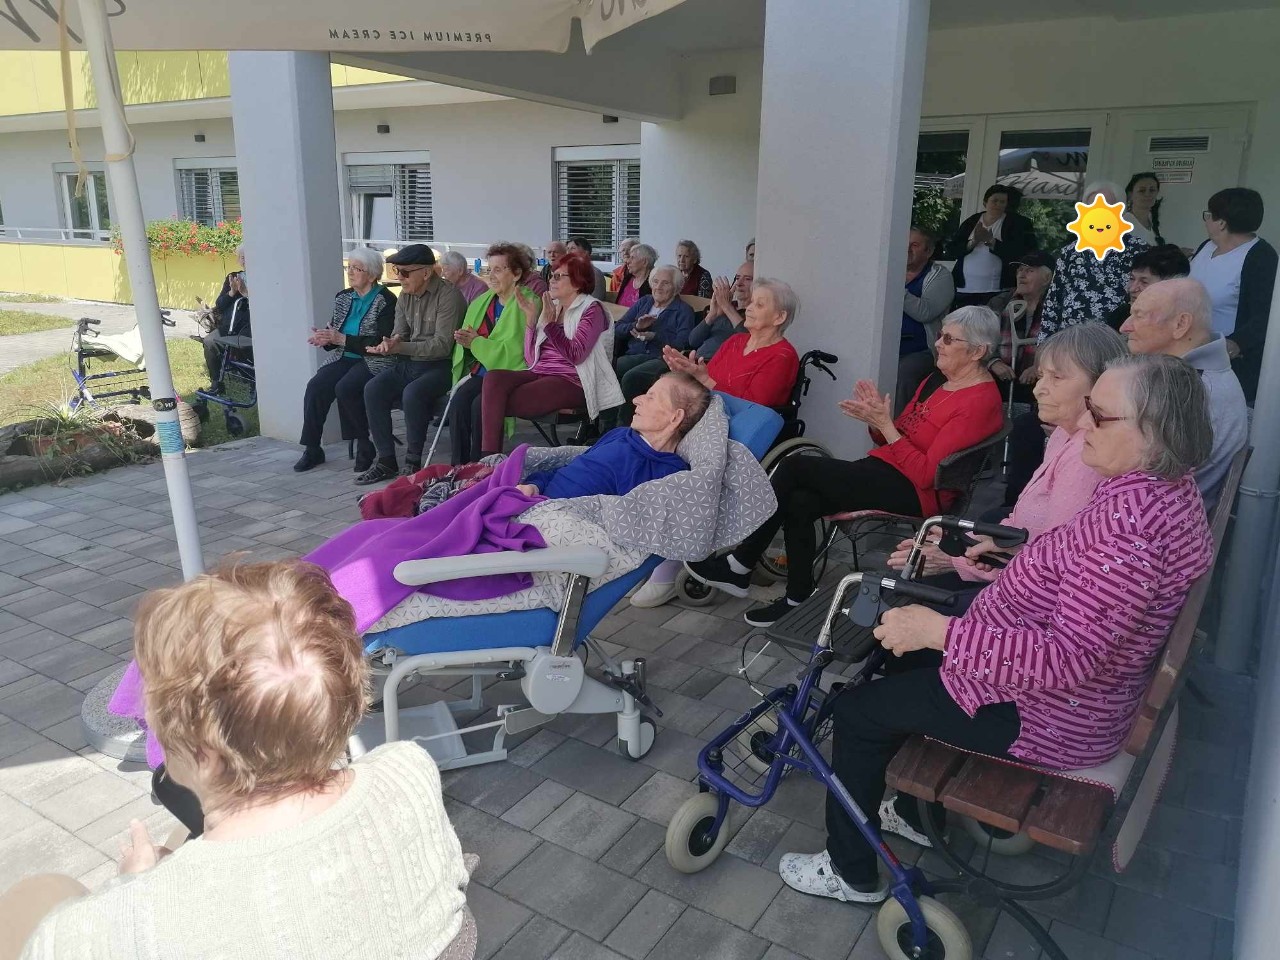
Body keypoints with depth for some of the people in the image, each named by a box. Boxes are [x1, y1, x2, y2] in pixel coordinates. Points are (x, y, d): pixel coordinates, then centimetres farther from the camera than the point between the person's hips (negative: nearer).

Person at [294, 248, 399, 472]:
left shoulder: (386, 300, -7)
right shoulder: (343, 298, 15)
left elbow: (381, 343, -16)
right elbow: (334, 330, 21)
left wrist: (341, 339, -17)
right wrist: (325, 338, -5)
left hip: (373, 361, -6)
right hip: (344, 358, 6)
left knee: (345, 388, -30)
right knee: (315, 386, -18)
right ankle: (312, 449, -10)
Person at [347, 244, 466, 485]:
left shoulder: (448, 295, -14)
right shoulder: (405, 295, 9)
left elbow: (442, 345, -19)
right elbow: (399, 332, 13)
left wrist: (400, 347, -27)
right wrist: (390, 343, -13)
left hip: (439, 365, -7)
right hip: (409, 363, 7)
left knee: (412, 393, -33)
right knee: (373, 388, -15)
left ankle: (413, 462, -17)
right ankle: (385, 460, -8)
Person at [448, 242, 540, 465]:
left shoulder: (528, 304, -6)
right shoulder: (482, 302, 17)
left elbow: (515, 352, -16)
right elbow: (467, 337, 19)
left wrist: (476, 342, -16)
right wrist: (465, 339, -6)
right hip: (482, 372, 6)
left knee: (481, 405, -30)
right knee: (459, 402, -23)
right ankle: (457, 468, -18)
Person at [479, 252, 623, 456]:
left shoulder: (591, 309, 0)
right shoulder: (552, 307, 18)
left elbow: (574, 355, -14)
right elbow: (531, 359, 12)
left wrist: (550, 323, -12)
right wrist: (531, 318, 3)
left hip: (571, 382, -6)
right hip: (540, 374, 6)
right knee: (493, 378, -25)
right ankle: (488, 456, -28)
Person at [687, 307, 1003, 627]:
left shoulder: (980, 401, -12)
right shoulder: (937, 382, 16)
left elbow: (926, 474, -18)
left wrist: (885, 424, -18)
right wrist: (875, 417, -4)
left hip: (915, 493, -8)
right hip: (885, 473, 8)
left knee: (794, 468, -17)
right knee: (800, 502, -18)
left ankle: (739, 565, -6)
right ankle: (798, 598, -9)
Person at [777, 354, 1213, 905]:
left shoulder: (1133, 516, -33)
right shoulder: (1159, 483, -1)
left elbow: (1067, 659, -36)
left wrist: (938, 631, -34)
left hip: (1046, 715, -10)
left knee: (857, 710, -1)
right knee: (907, 647, 23)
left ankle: (853, 874, 20)